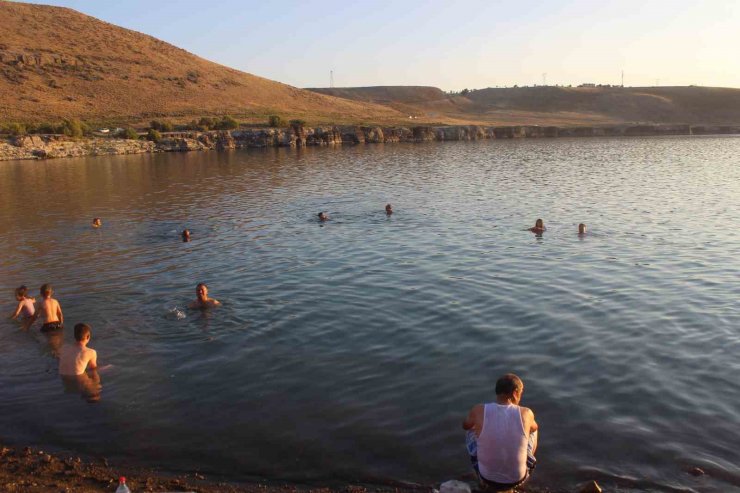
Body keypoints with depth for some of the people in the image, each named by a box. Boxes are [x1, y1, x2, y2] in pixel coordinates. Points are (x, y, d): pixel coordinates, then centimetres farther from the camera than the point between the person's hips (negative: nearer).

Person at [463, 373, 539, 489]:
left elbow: (465, 426, 5)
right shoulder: (526, 413, -17)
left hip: (487, 478, 0)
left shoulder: (479, 410, -19)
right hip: (517, 479, 0)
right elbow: (535, 427, 9)